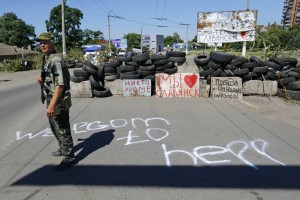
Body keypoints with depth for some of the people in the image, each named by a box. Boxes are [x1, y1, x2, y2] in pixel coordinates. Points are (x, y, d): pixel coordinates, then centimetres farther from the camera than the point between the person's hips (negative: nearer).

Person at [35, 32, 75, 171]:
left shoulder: (56, 60, -19)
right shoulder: (46, 59, 12)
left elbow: (60, 84, -25)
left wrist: (52, 104, -29)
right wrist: (40, 79, 4)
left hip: (59, 101, -10)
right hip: (51, 99, 10)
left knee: (62, 129, -1)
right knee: (54, 127, 22)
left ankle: (69, 157, 12)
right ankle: (63, 149, 40)